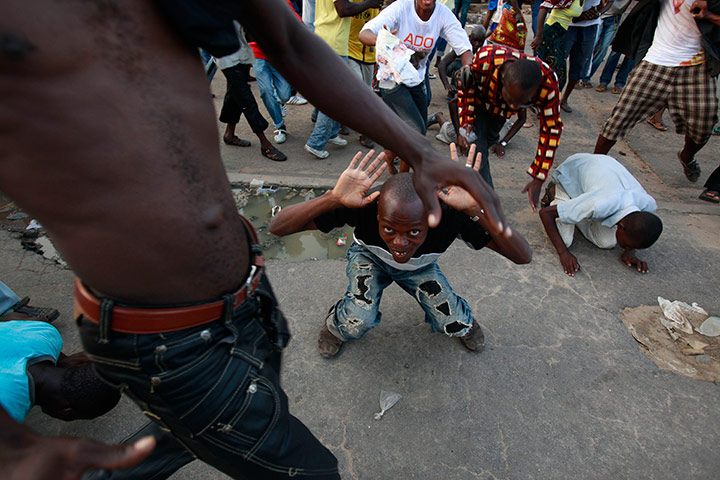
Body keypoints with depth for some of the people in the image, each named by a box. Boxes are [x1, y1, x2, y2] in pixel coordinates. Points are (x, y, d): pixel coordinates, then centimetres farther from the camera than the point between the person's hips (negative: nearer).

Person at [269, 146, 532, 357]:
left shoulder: (450, 214, -38)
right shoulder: (363, 205, -41)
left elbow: (523, 256, -40)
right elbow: (278, 227, -42)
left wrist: (477, 210, -56)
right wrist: (332, 199, -60)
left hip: (421, 266, 2)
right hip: (370, 257, -1)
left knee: (455, 326, -13)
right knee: (356, 325, -25)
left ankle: (463, 318, 26)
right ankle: (335, 324, 12)